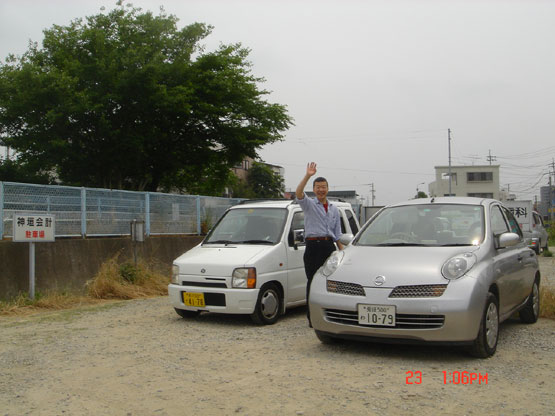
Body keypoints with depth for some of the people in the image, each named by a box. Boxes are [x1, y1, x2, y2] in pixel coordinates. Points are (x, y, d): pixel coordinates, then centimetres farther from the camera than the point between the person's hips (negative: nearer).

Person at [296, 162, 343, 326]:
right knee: (313, 282, -4)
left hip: (329, 246, 5)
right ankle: (312, 318, 0)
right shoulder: (309, 204, 3)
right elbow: (298, 194, -19)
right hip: (314, 246, -5)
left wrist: (342, 250, 15)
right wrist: (307, 176, -26)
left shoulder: (334, 209, 19)